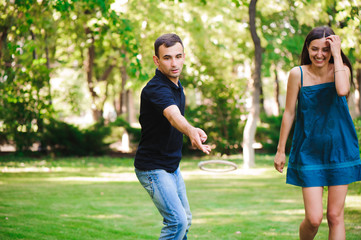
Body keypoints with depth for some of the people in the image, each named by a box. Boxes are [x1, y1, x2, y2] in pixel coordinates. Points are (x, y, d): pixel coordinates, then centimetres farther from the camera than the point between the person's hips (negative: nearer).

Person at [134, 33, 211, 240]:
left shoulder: (177, 86, 5)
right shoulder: (156, 89, -25)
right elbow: (173, 115, -46)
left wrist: (193, 132, 5)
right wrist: (191, 131, -65)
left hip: (172, 166, 10)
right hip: (153, 168, -9)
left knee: (185, 220, 19)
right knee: (177, 221, -20)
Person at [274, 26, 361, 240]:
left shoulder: (341, 69, -2)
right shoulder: (298, 74, -6)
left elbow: (343, 90, -26)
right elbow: (289, 113, 1)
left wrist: (337, 55, -19)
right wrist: (281, 150, 4)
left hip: (339, 150, 1)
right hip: (309, 152, -1)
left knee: (335, 216, 5)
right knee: (314, 219, -6)